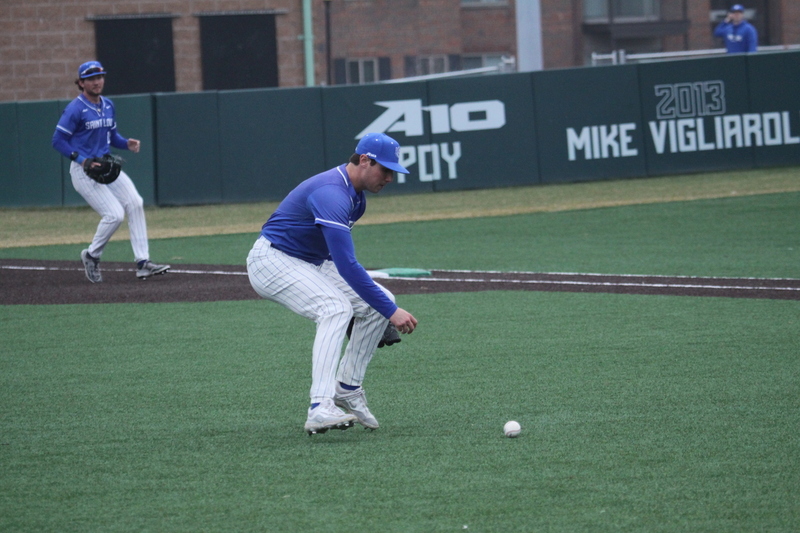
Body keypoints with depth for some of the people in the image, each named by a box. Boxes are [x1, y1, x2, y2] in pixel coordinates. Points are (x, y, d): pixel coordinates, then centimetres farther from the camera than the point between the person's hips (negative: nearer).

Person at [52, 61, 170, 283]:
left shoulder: (108, 105, 10)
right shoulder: (75, 109, -13)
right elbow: (58, 141, -13)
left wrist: (127, 143, -1)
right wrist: (83, 160, -22)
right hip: (84, 171, -7)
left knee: (135, 204, -7)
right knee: (114, 214, -16)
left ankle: (143, 262, -6)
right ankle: (92, 256, 9)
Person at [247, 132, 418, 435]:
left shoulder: (355, 195, 6)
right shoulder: (332, 194, -28)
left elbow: (341, 259, 20)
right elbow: (347, 266, -35)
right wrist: (391, 312, -35)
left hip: (312, 263, 10)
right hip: (272, 260, -10)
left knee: (381, 302, -1)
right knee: (336, 308, -32)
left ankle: (347, 388, 6)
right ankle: (321, 408, -42)